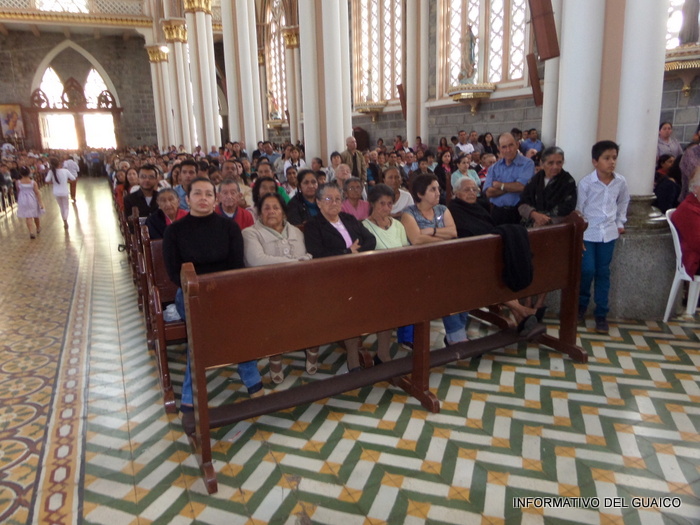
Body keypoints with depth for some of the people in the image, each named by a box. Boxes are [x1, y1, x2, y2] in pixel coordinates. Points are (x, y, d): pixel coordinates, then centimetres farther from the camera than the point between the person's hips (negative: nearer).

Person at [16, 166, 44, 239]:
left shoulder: (18, 183, -9)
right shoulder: (33, 182, -11)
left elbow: (18, 192, 5)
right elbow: (37, 193, -11)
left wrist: (18, 200, 21)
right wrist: (41, 202, -7)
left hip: (23, 202, -1)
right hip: (33, 201, 1)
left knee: (28, 218, 2)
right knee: (36, 216, 20)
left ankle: (32, 232, -11)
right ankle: (38, 229, 39)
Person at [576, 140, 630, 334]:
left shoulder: (620, 181, -1)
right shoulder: (586, 182, -13)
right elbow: (579, 209, -9)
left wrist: (620, 222, 13)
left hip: (608, 233, 4)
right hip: (588, 232, -3)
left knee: (603, 273, 7)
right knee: (587, 270, -8)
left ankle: (601, 314, 15)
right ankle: (581, 305, 18)